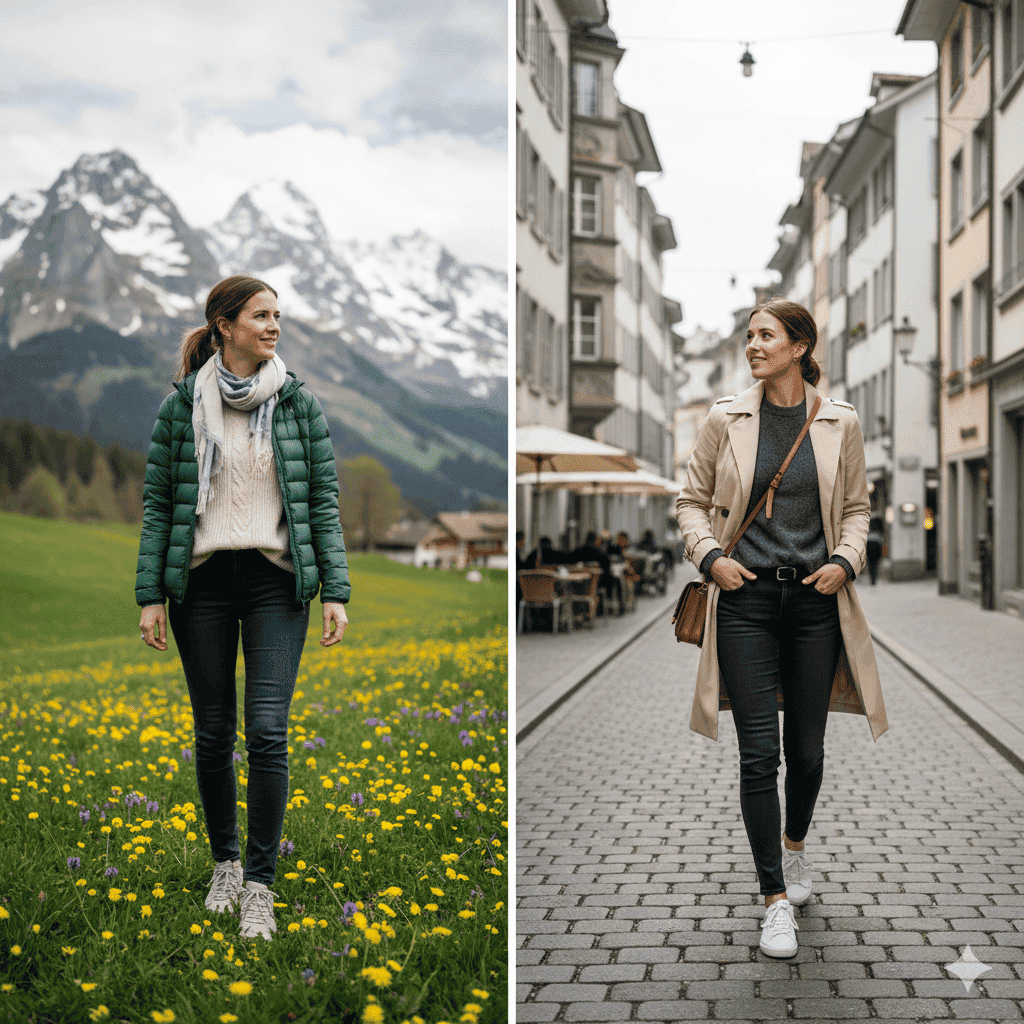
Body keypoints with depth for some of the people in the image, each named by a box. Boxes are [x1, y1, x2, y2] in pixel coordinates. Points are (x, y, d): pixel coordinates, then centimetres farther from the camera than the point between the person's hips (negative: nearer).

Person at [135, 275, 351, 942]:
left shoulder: (300, 404, 4)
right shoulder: (182, 406, 3)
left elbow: (324, 502, 4)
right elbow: (158, 504, 4)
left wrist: (336, 592, -3)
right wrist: (150, 597, -2)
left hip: (276, 581, 0)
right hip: (201, 582, 1)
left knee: (268, 731, -10)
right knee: (214, 732, 8)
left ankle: (260, 885, 0)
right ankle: (225, 861, 27)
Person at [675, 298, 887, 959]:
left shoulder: (840, 423, 3)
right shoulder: (727, 420, 1)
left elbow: (857, 506, 13)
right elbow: (692, 500, 10)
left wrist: (846, 561, -4)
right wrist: (710, 556, -6)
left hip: (816, 598, 1)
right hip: (747, 597, -1)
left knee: (808, 745, 11)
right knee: (759, 751, -5)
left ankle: (796, 846, 41)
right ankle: (777, 898, 4)